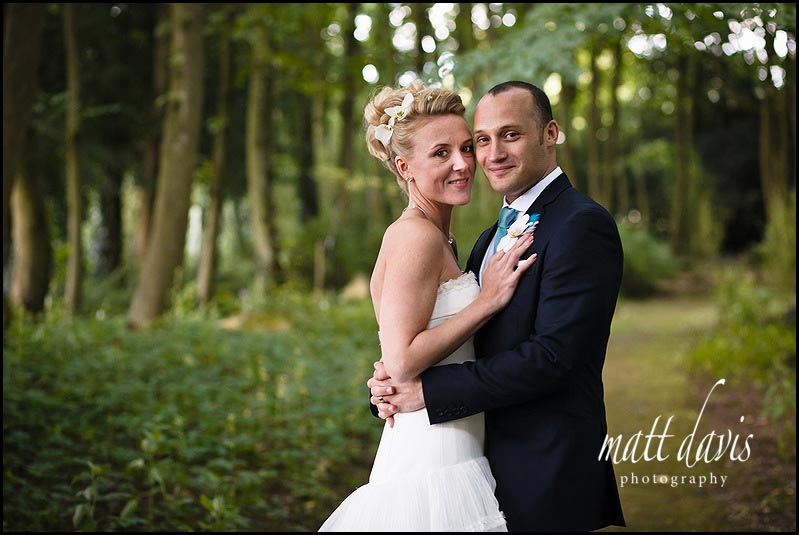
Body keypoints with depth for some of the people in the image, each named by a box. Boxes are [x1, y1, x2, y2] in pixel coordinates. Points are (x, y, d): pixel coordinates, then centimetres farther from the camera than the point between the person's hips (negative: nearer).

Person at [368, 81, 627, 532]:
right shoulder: (490, 241, 14)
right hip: (490, 469, 8)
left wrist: (428, 390, -19)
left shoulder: (583, 225, -14)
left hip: (548, 479, -8)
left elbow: (551, 356, -22)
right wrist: (393, 384, -9)